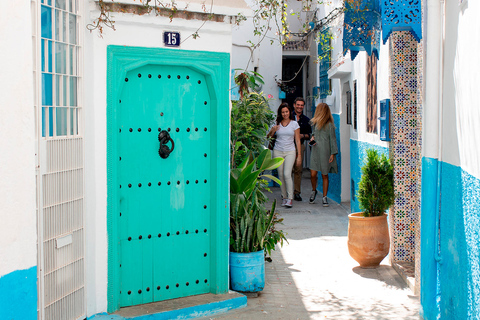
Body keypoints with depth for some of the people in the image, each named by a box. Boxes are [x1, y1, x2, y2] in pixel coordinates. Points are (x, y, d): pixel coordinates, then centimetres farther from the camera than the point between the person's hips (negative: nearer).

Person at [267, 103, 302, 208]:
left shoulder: (294, 124, 3)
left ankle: (290, 198, -10)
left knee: (287, 174, -15)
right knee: (281, 175, 3)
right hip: (278, 151, 2)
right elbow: (268, 137, 12)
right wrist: (272, 130, -9)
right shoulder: (277, 124, 7)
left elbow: (297, 140, 4)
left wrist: (299, 155, -1)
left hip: (290, 152, -2)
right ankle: (284, 197, 13)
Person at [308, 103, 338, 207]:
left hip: (325, 152, -4)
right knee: (313, 174, -2)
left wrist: (333, 153, -9)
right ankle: (314, 191, 25)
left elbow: (332, 139, -5)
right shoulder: (315, 122, 11)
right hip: (315, 151, 4)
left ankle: (324, 197, 11)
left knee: (325, 175, 3)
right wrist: (312, 137, 5)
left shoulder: (329, 125, -7)